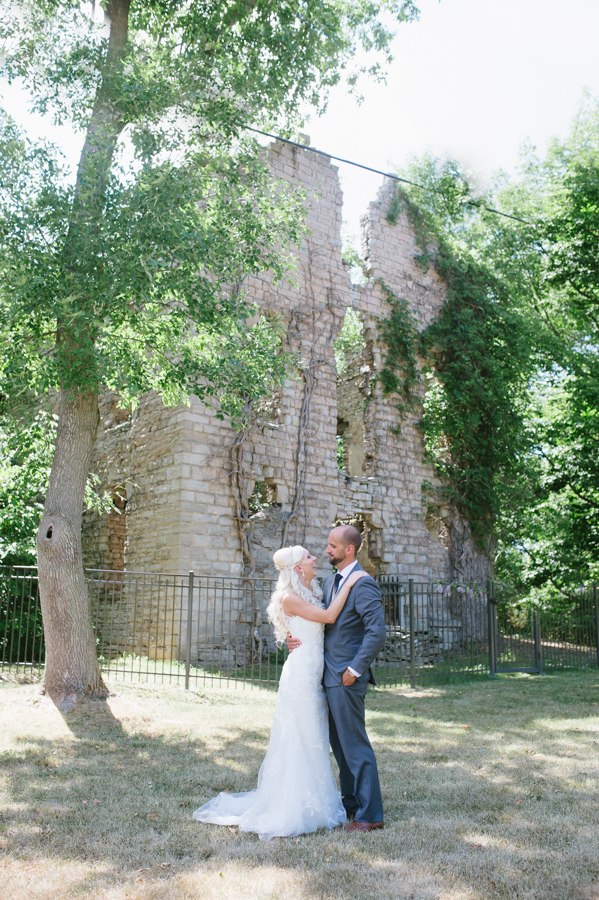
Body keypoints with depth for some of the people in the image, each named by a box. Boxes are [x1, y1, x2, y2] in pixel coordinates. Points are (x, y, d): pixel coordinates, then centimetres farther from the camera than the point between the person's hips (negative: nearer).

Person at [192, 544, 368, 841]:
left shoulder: (310, 595, 13)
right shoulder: (289, 598, -13)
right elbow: (329, 616, -19)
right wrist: (349, 583, -15)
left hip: (314, 677, 9)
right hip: (300, 675, -9)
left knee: (314, 741, 14)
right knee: (301, 741, -2)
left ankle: (312, 802, 25)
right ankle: (294, 810, 8)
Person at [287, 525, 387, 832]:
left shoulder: (363, 585, -16)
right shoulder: (330, 582, 13)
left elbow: (377, 631, -23)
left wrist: (355, 669, -20)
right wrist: (294, 637, -1)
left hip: (346, 679, -9)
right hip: (329, 675, 9)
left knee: (355, 744, -3)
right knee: (339, 744, 17)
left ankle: (370, 814, 7)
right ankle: (351, 802, 30)